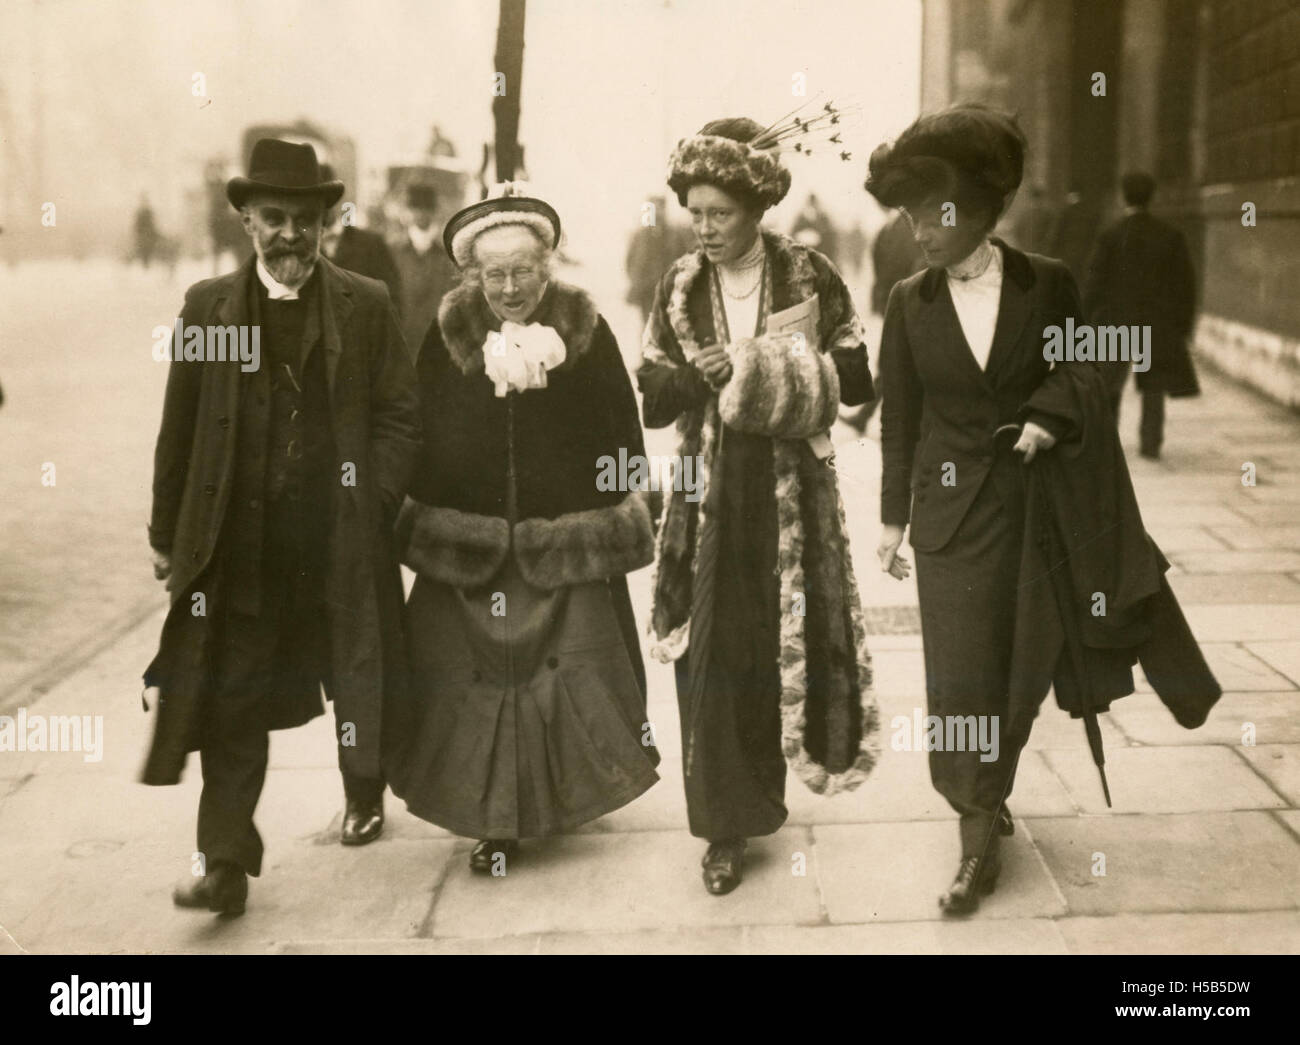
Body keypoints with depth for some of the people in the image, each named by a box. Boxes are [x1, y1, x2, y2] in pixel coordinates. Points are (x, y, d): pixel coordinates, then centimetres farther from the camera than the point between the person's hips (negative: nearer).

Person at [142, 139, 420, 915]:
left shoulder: (366, 306, 1)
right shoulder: (208, 305, 5)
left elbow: (401, 416, 1)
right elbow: (179, 429, 6)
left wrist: (373, 505, -9)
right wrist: (168, 533, 6)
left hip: (342, 544, 0)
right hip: (239, 545, 1)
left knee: (356, 683, 16)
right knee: (231, 702, -1)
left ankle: (365, 794, 42)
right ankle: (226, 864, 5)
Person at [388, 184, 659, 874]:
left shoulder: (586, 331, -1)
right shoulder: (448, 335, 2)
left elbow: (620, 434, 2)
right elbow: (421, 432, 5)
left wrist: (619, 521, -1)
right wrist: (427, 519, 2)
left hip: (565, 542, -1)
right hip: (470, 545, 1)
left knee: (572, 675, 3)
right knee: (474, 680, 2)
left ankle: (566, 797, 24)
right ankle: (493, 822, 13)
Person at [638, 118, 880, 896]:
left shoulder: (810, 276, -2)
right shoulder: (680, 287, 5)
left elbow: (857, 378, -1)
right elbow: (652, 400, 4)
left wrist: (786, 373, -18)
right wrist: (700, 376, -17)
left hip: (792, 498, -1)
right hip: (710, 497, 1)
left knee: (785, 647, 6)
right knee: (712, 658, -1)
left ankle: (756, 796, 30)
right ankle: (727, 827, 9)